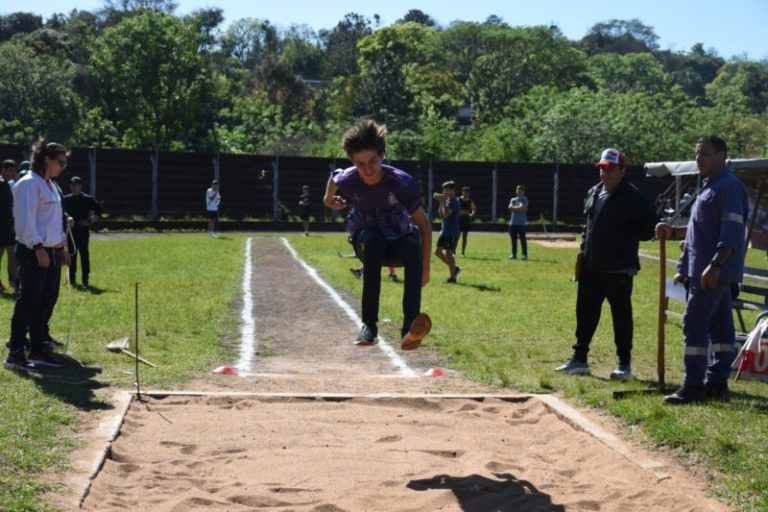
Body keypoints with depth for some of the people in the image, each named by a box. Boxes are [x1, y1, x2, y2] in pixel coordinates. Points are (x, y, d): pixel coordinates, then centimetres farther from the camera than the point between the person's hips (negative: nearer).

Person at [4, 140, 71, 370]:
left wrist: (61, 247, 20)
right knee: (28, 302, -8)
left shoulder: (51, 185, 18)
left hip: (51, 251, 9)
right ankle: (15, 353, -3)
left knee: (47, 301, 10)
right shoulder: (29, 183, -11)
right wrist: (38, 247, -23)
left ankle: (37, 349, 18)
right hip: (33, 252, -9)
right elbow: (25, 219, -19)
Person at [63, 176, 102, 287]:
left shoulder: (87, 199, -2)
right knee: (71, 254, 7)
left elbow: (98, 210, 2)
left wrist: (90, 221, -5)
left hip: (83, 230, -3)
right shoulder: (66, 199, 7)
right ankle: (72, 277, 14)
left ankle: (85, 278, 2)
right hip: (70, 230, 3)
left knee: (84, 254, -2)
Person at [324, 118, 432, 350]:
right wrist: (328, 199, 26)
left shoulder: (402, 183, -26)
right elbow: (334, 177, 6)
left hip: (399, 244, 0)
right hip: (367, 242, 1)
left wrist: (425, 268, -18)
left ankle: (410, 328, -52)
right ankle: (369, 326, -36)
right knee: (372, 240, -38)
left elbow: (424, 224, -16)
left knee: (413, 240, -38)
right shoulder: (347, 180, -21)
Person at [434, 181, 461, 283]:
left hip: (452, 233, -9)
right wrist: (441, 202, 3)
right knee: (438, 251, 7)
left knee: (449, 253, -7)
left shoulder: (454, 201, -14)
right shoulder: (447, 200, 14)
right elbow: (441, 214, 12)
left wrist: (443, 202, -19)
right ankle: (454, 268, 18)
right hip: (445, 231, 9)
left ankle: (452, 276, 2)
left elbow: (446, 214, -25)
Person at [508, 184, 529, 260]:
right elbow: (510, 207, -1)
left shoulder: (524, 200, 1)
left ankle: (525, 254, -2)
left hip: (521, 223, -5)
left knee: (522, 239, -5)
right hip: (513, 222, 5)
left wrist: (513, 208, -6)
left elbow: (522, 208, -14)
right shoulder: (513, 199, 15)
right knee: (513, 239, 6)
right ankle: (513, 254, 11)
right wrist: (518, 208, -10)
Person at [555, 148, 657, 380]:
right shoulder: (593, 193, 13)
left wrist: (627, 239, -11)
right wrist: (585, 246, 12)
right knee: (585, 313, 11)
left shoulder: (632, 198, -11)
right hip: (591, 266, 7)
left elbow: (651, 226, -11)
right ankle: (579, 359, 21)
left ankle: (624, 364, 11)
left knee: (621, 315, 2)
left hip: (618, 269, -7)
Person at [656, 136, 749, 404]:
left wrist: (714, 266, -28)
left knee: (694, 324, -11)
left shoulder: (729, 186, -14)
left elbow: (732, 232, -21)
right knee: (720, 326, 12)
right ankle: (717, 383, 18)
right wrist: (673, 232, 17)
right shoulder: (710, 186, 19)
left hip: (712, 272, -10)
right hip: (705, 270, 10)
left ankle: (693, 387, -9)